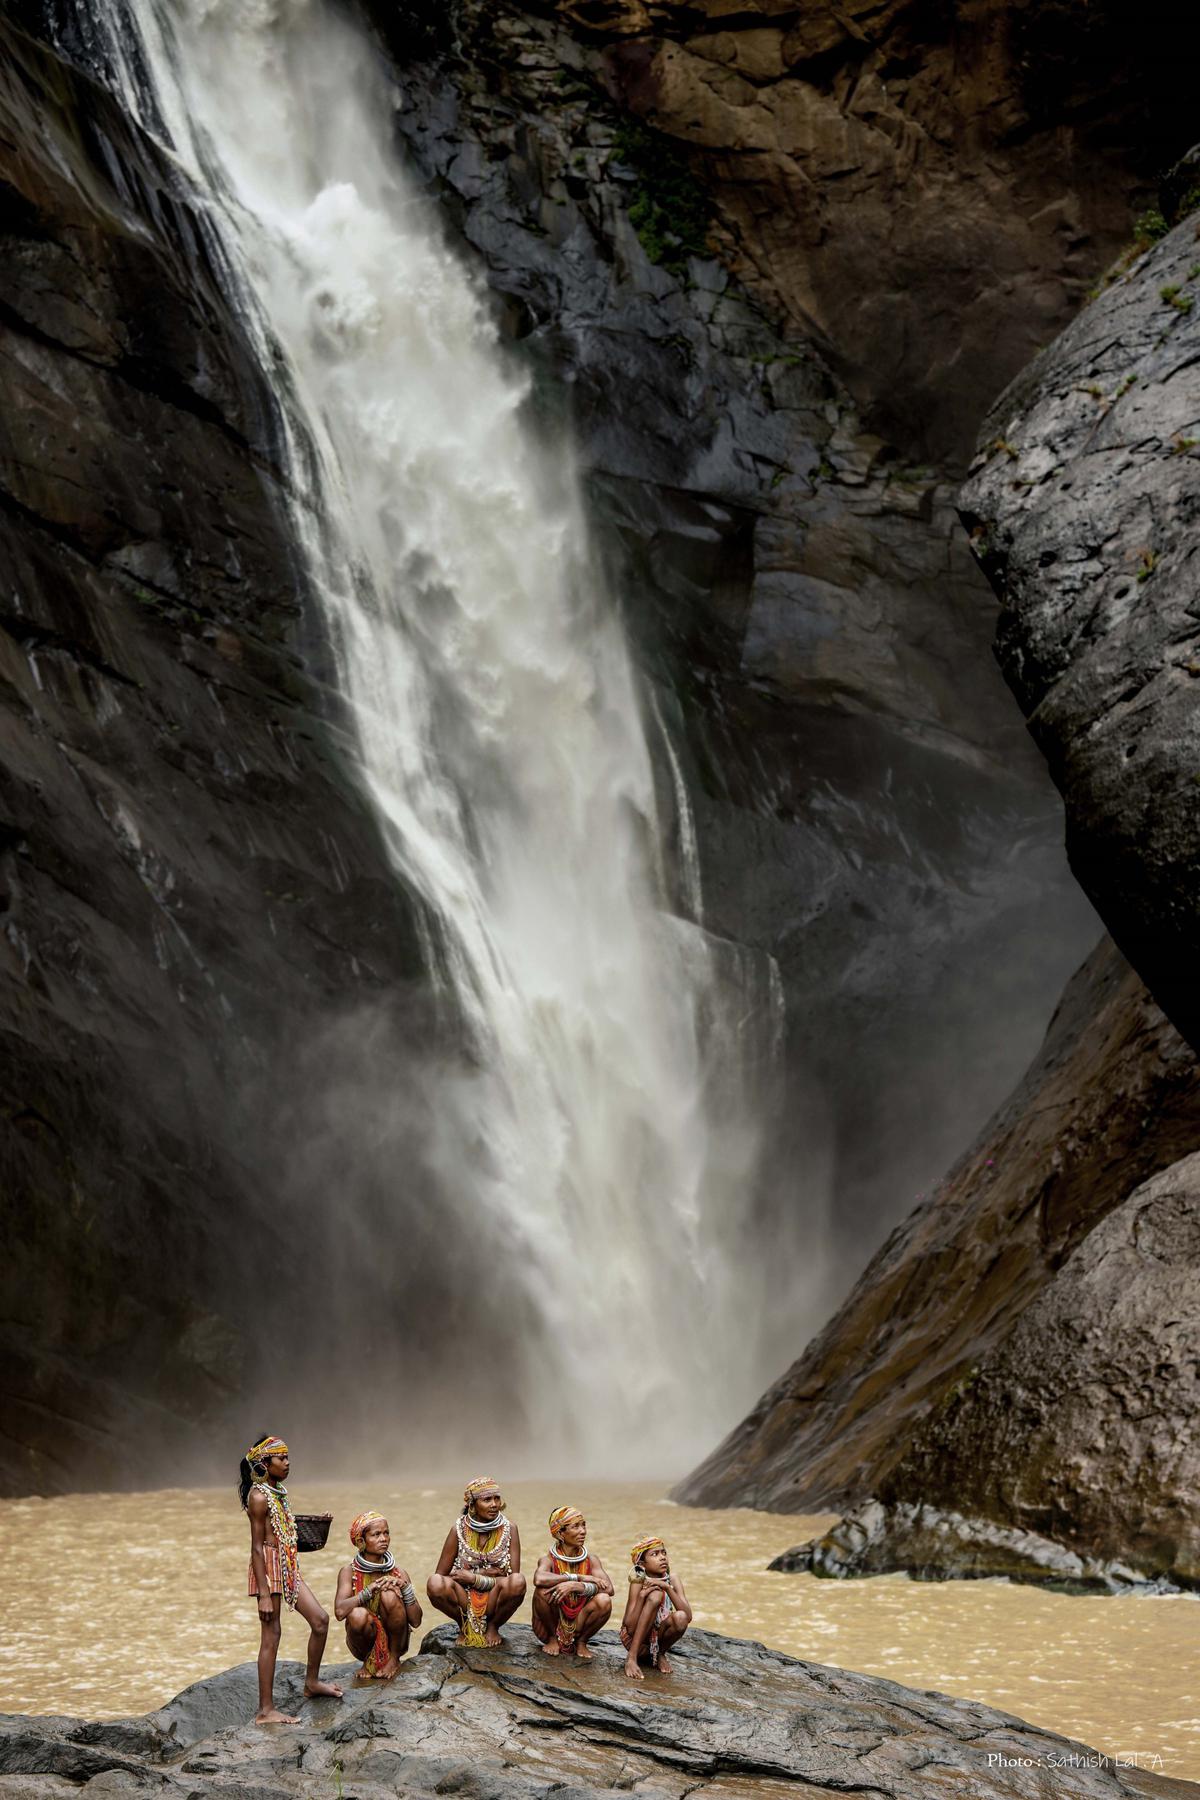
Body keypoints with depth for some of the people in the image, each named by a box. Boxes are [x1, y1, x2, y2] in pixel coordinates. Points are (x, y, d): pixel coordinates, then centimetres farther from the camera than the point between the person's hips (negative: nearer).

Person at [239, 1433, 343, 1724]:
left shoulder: (279, 1491, 12)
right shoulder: (259, 1496, -15)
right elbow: (257, 1546, -17)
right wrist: (264, 1593, -20)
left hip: (289, 1566, 9)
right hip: (269, 1567, -9)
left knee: (320, 1618, 8)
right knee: (271, 1635, -4)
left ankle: (312, 1682, 25)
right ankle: (266, 1710, 1)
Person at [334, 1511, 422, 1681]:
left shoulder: (398, 1574, -2)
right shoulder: (349, 1572, -6)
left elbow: (416, 1621, -9)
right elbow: (340, 1611, -25)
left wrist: (405, 1587, -21)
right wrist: (371, 1589, -31)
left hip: (393, 1640, 1)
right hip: (366, 1641, -1)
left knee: (390, 1595, -26)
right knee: (358, 1614, -34)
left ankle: (394, 1658, -5)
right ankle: (369, 1661, -1)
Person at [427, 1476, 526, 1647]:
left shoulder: (509, 1528, -6)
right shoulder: (459, 1529, -7)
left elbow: (513, 1575, -10)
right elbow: (440, 1575, -6)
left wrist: (474, 1578, -17)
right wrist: (483, 1573, -15)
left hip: (493, 1601, 0)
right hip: (464, 1598, 0)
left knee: (518, 1582, -33)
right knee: (435, 1583, -32)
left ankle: (493, 1627, 0)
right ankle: (464, 1627, 2)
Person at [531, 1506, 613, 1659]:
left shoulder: (591, 1560, -2)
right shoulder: (548, 1560, -11)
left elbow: (608, 1589, -20)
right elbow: (539, 1579, -37)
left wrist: (575, 1586, -34)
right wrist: (579, 1577, -31)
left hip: (578, 1627, 2)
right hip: (551, 1627, -2)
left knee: (604, 1601, -26)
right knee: (542, 1590, -30)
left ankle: (581, 1642, 1)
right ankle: (553, 1639, -4)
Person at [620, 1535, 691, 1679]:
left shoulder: (672, 1579, -8)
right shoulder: (639, 1582, -17)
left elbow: (688, 1617, -20)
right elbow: (629, 1626, -23)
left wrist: (668, 1588, -29)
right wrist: (641, 1596, -35)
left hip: (658, 1637, 3)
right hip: (634, 1638, -3)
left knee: (680, 1618, -29)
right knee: (655, 1595, -28)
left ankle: (660, 1654, 2)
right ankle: (631, 1658, -25)